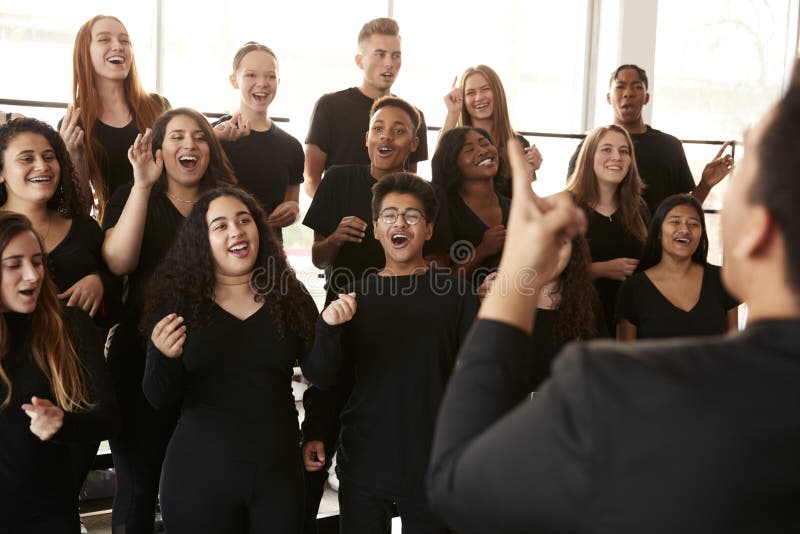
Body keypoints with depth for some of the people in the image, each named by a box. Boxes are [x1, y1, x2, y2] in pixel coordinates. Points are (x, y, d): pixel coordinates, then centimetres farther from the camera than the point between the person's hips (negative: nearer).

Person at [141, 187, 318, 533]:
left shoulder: (291, 297, 1)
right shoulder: (178, 301, -2)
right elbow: (160, 400, -4)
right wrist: (164, 357, -23)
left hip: (279, 474, 1)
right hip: (200, 476, -1)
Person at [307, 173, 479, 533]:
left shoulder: (454, 292, -2)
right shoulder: (355, 296, 3)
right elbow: (326, 380, -1)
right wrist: (327, 328, -16)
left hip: (432, 465, -1)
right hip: (363, 461, 1)